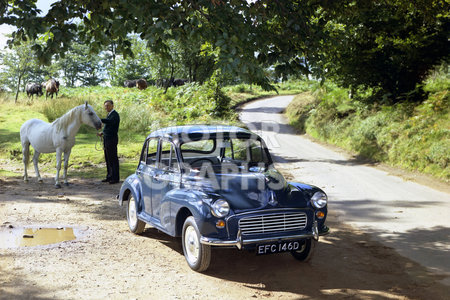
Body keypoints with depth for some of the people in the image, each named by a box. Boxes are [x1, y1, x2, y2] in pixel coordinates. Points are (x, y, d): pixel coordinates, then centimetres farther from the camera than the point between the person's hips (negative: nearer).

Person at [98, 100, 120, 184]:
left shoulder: (115, 115, -13)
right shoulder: (109, 114, 18)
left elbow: (110, 122, -33)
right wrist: (103, 133, 9)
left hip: (112, 139, -10)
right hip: (107, 139, 10)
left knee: (113, 159, -6)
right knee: (108, 159, 13)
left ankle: (115, 178, -1)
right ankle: (109, 176, 20)